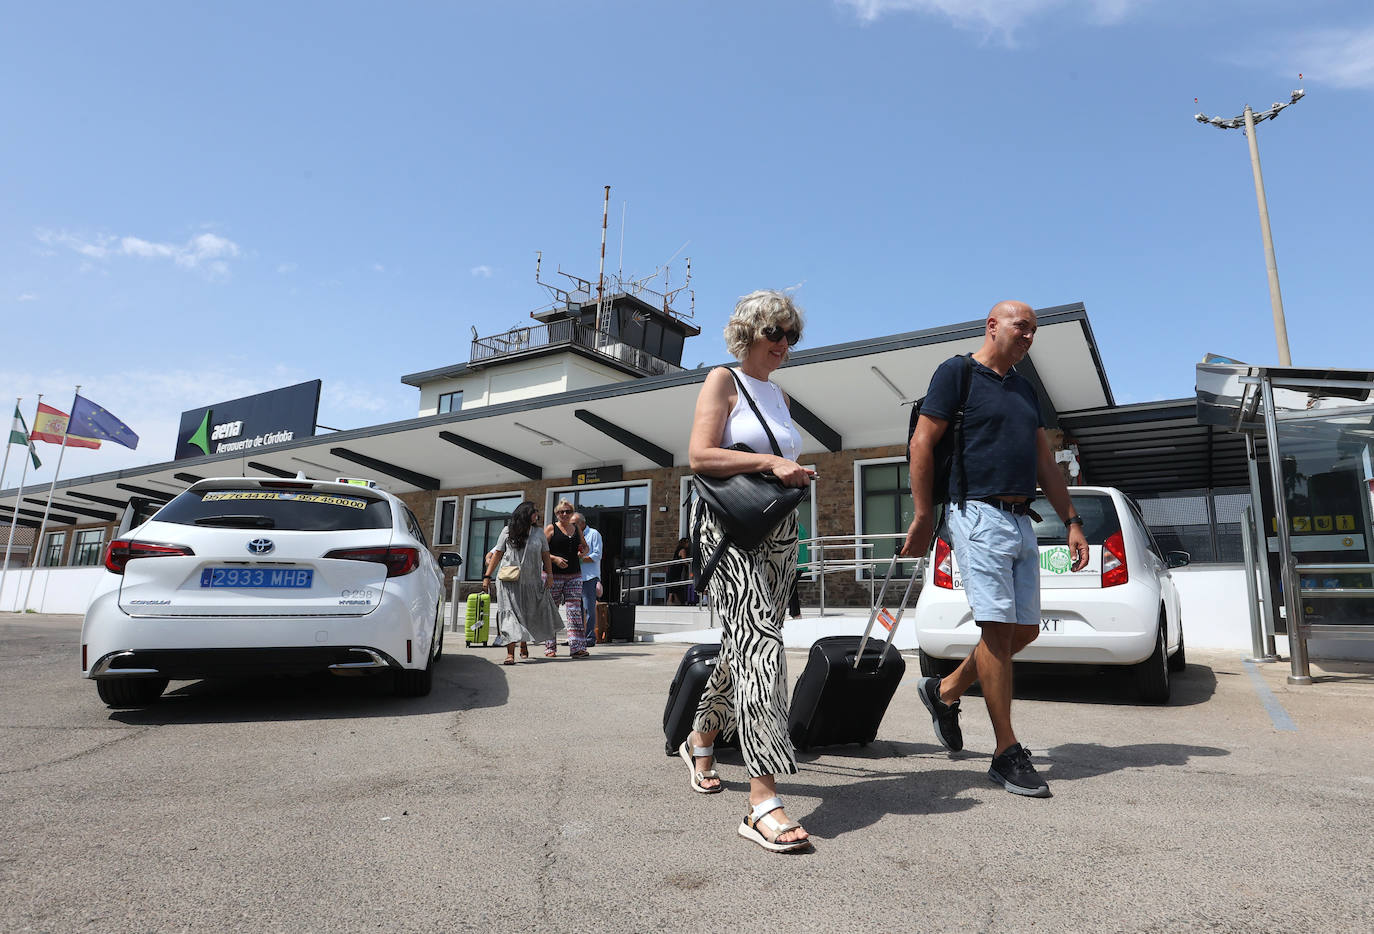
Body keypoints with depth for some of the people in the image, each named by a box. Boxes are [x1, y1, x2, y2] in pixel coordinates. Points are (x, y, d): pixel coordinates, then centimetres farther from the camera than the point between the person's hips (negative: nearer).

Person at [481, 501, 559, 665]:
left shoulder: (539, 532, 11)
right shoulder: (507, 531, 4)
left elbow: (545, 555, 12)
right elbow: (497, 554, 6)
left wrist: (549, 575, 3)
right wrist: (487, 576, 2)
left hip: (531, 582, 3)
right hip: (509, 582, -2)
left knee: (529, 615, 9)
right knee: (510, 615, -9)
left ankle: (524, 645, 33)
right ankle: (510, 653, -12)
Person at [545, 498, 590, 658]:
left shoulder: (576, 528, 14)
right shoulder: (550, 528, 0)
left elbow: (585, 546, 27)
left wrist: (583, 552, 4)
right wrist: (555, 558, -18)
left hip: (574, 575, 3)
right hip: (554, 576, -3)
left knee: (575, 611, -4)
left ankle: (577, 647, -6)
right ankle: (551, 647, 12)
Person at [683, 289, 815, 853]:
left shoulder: (778, 394, 22)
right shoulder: (723, 380, 0)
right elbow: (700, 456, -12)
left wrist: (793, 473, 11)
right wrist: (770, 463, -16)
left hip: (779, 531, 8)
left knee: (747, 645, 12)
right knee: (758, 641, -21)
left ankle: (701, 739, 35)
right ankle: (763, 799, -25)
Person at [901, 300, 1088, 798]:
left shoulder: (1025, 389, 22)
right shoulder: (956, 373, -1)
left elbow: (1045, 462, 22)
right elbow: (922, 443, -6)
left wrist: (1071, 521, 15)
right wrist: (923, 517, -9)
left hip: (1022, 522, 8)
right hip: (980, 516, -8)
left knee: (1025, 630, 8)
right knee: (998, 629, -8)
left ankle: (945, 691, 25)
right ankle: (1007, 753, 1)